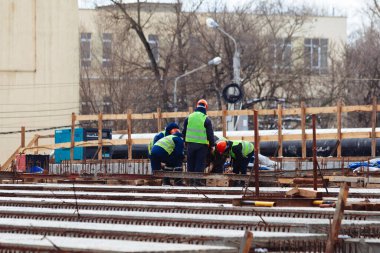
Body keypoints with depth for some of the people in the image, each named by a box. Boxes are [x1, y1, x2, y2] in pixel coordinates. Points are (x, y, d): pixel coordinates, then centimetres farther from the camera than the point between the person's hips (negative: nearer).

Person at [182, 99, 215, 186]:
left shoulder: (189, 118, 5)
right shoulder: (206, 120, -7)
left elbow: (184, 132, 11)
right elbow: (210, 134, -5)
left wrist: (185, 142, 21)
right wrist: (212, 145, 5)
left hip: (190, 143, 4)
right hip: (202, 145, -4)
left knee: (191, 163, 11)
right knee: (200, 163, 0)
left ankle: (191, 180, 13)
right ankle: (197, 180, -6)